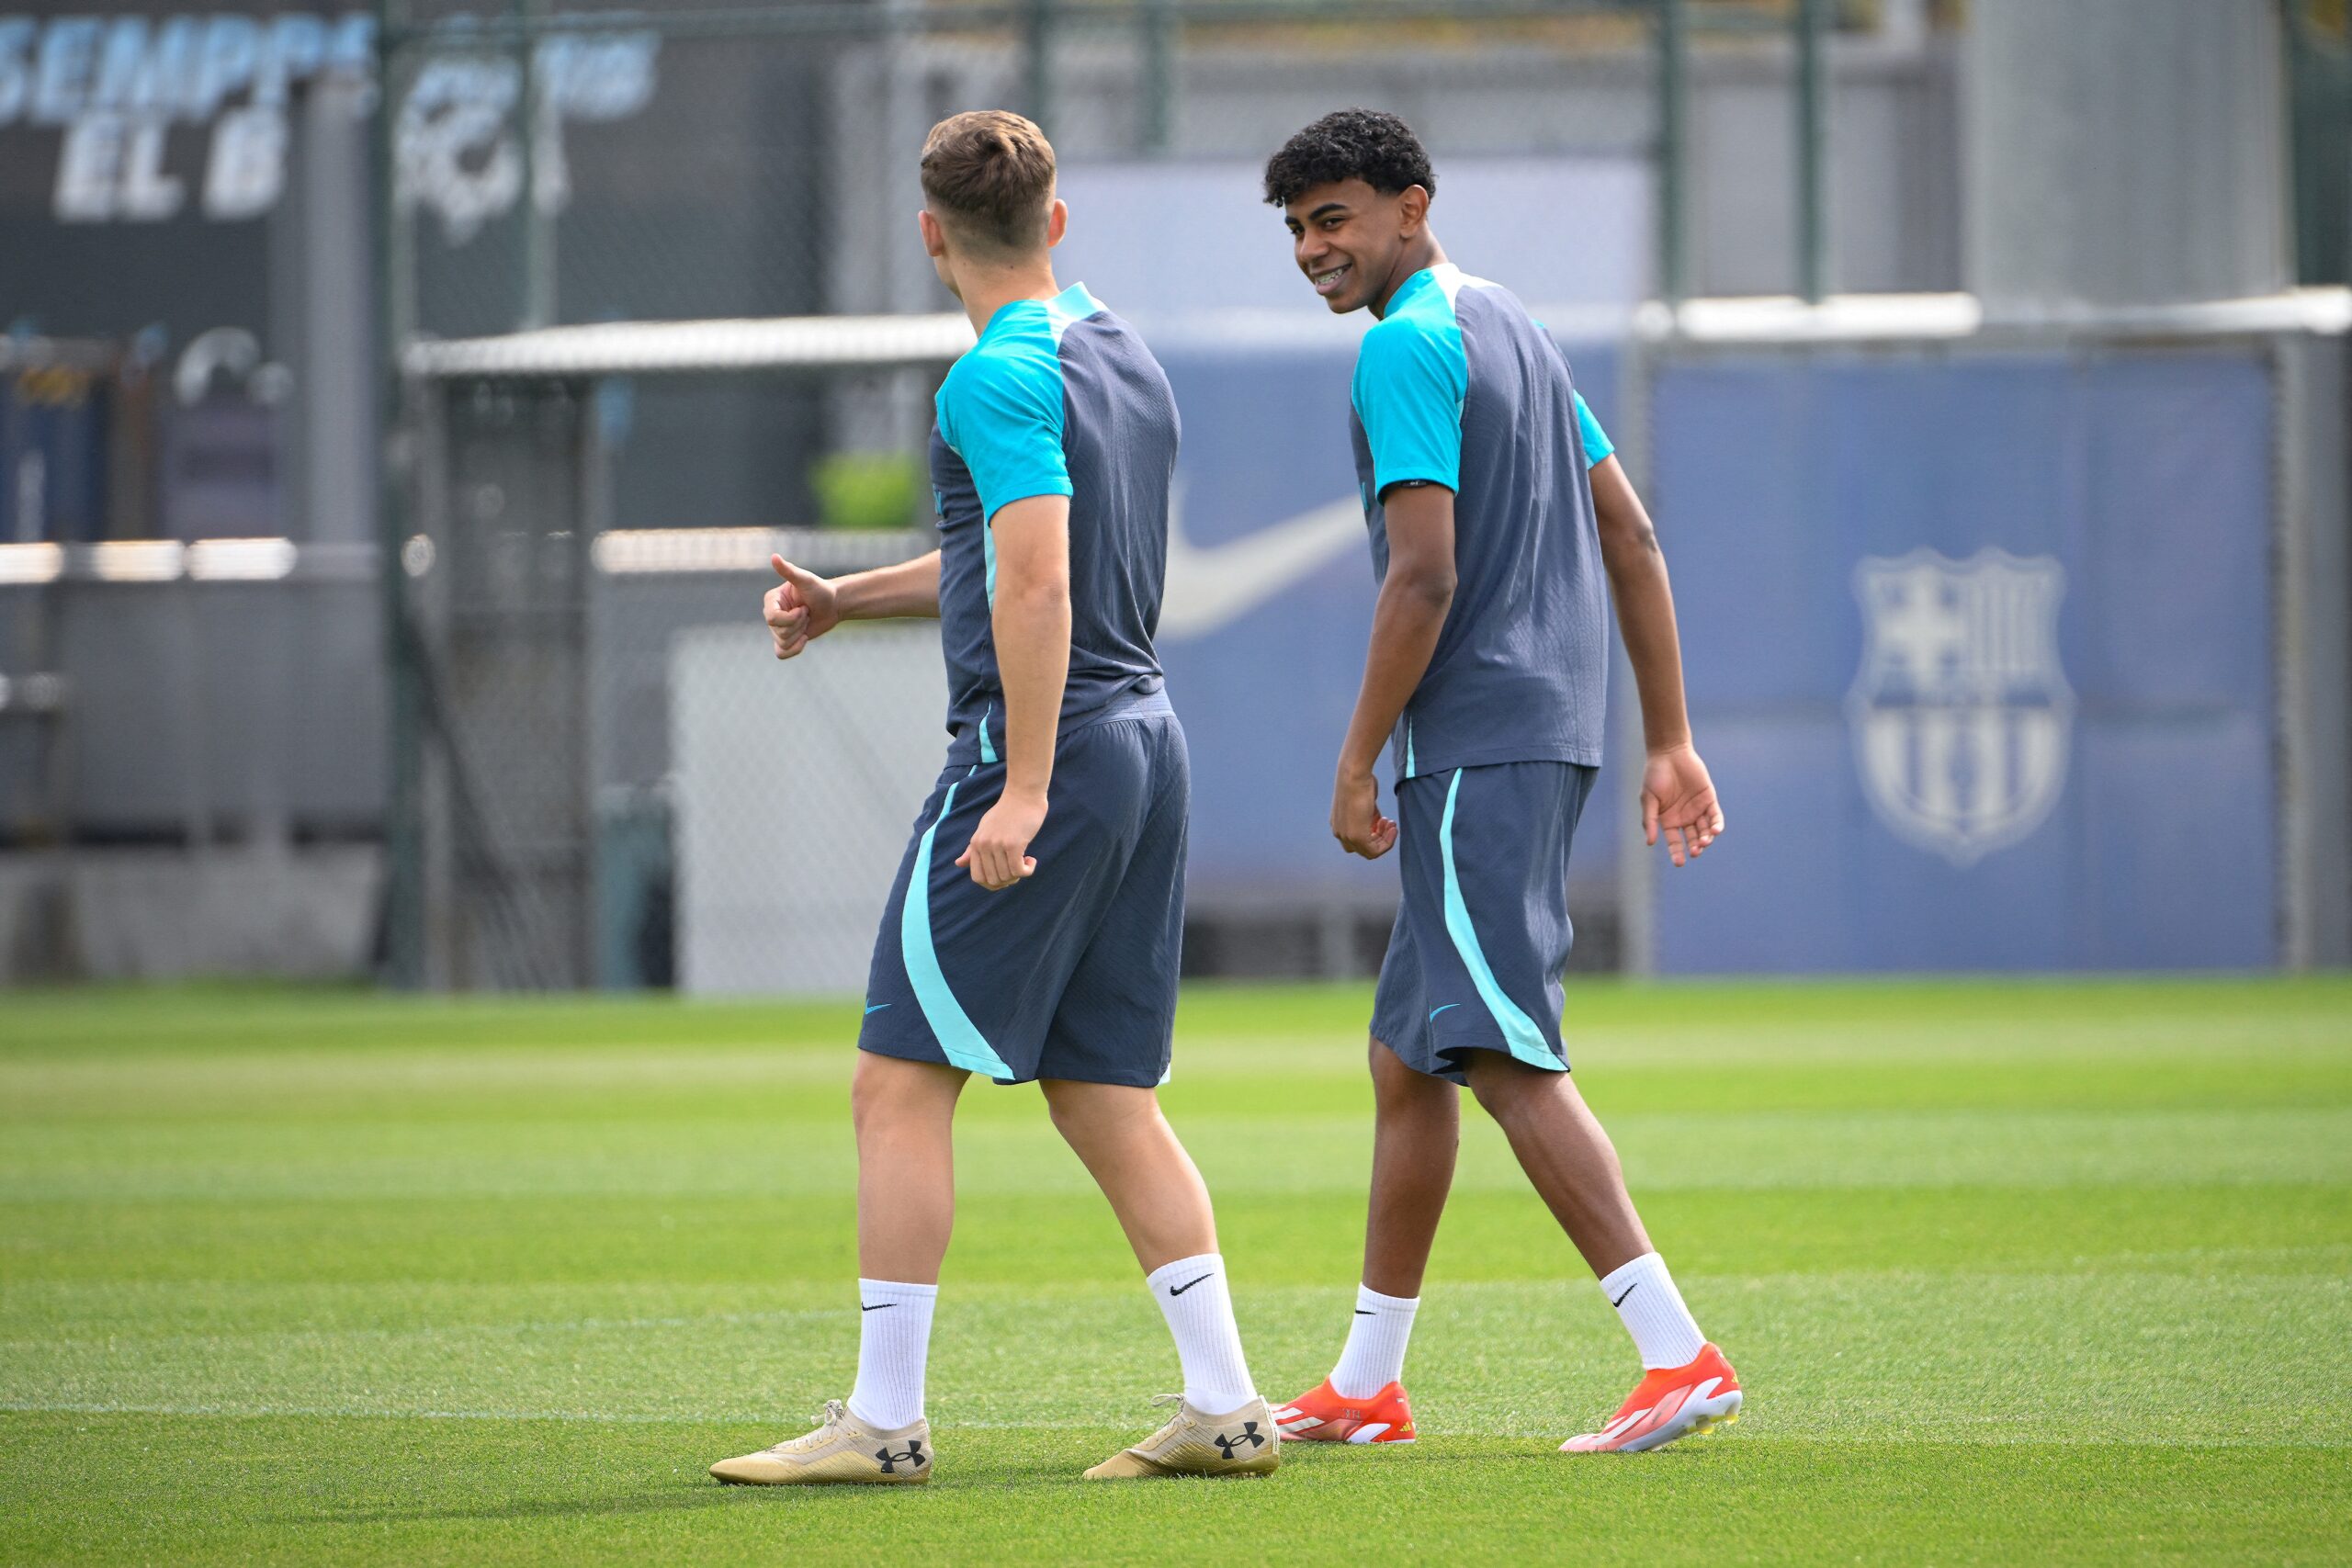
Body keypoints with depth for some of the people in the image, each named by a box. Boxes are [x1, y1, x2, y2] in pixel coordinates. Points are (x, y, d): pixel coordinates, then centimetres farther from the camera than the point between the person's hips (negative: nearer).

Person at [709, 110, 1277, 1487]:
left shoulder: (1003, 377, -12)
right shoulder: (1128, 362, 16)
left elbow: (1037, 588, -21)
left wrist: (1024, 792, -24)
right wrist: (843, 601, 29)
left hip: (1039, 750, -9)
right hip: (1148, 742, 9)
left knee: (901, 1084, -3)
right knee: (1108, 1098, 11)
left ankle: (884, 1419, -4)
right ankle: (1226, 1409, 5)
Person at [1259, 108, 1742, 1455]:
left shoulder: (1409, 346, -10)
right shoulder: (1515, 331, 19)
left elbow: (1424, 575, -18)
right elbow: (1633, 542, 19)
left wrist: (1357, 765, -12)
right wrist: (1672, 741, 19)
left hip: (1475, 740, -10)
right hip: (1553, 728, 10)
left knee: (1504, 1056, -14)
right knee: (1406, 1057, 15)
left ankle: (1681, 1354, -23)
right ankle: (1367, 1387, 21)